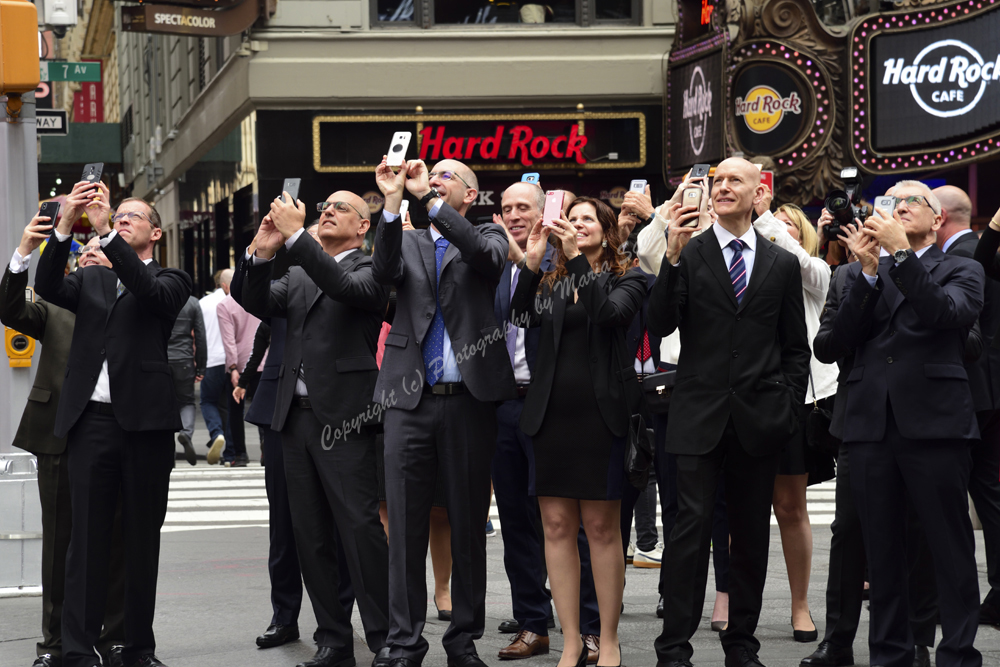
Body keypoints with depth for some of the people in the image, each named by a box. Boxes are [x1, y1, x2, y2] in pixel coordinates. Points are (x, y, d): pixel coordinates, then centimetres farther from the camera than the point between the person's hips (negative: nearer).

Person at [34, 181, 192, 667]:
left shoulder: (170, 280, 9)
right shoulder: (91, 281, 19)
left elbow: (151, 294, -13)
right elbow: (48, 288, 0)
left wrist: (105, 232, -19)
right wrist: (66, 226, -13)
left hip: (144, 421, -2)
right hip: (92, 419, 2)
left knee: (142, 540, 3)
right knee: (86, 538, -3)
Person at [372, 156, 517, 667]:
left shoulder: (486, 237, 9)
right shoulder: (408, 242, 14)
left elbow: (488, 257, -14)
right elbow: (384, 272, -6)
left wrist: (430, 200, -16)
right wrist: (393, 203, -17)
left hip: (469, 399, -1)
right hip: (410, 400, 1)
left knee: (469, 525, 5)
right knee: (405, 526, 1)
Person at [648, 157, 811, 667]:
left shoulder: (782, 264, 10)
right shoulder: (688, 253, 3)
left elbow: (796, 347, 13)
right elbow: (660, 325, -9)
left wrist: (789, 405, 2)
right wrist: (674, 256, -18)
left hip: (759, 418, 2)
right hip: (700, 414, -2)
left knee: (751, 533, 8)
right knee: (692, 525, -7)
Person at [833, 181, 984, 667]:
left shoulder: (961, 271, 8)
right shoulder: (868, 277, 17)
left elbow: (945, 313, -14)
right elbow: (843, 336, 2)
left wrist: (900, 252, -16)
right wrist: (870, 268, -6)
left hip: (933, 422, -4)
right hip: (872, 423, 4)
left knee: (950, 548, -2)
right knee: (881, 549, 8)